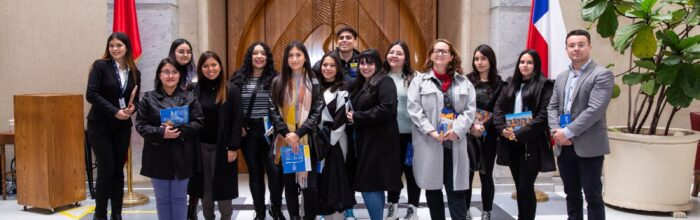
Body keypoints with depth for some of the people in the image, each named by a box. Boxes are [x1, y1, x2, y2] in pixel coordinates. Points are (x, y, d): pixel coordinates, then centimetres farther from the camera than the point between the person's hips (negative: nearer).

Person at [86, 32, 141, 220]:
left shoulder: (134, 72, 6)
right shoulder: (100, 66, -6)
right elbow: (91, 94, -14)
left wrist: (132, 108, -12)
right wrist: (114, 111, -21)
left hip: (122, 127, 4)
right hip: (100, 126, -4)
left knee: (118, 170, 7)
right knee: (106, 169, -5)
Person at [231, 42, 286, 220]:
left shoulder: (275, 78, -1)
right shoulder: (239, 78, 4)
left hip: (270, 130, -2)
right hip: (248, 131, 2)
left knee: (275, 170, -10)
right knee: (255, 172, 10)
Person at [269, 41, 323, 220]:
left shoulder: (313, 82, 4)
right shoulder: (278, 82, 6)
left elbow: (317, 112, -3)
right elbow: (273, 111, 0)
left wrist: (298, 133, -15)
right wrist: (286, 134, -13)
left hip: (306, 140, -1)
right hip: (284, 141, 1)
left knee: (309, 183, -1)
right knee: (289, 183, 8)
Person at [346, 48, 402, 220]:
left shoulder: (385, 82, -9)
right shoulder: (361, 85, 18)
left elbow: (387, 109, -22)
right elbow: (356, 109, 23)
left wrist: (357, 118, -16)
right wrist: (351, 115, -1)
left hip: (380, 141, -9)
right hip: (366, 140, 9)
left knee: (369, 185, -10)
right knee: (375, 185, 12)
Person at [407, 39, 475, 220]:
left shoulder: (464, 82, 10)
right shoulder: (419, 81, 4)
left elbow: (470, 109, 2)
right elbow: (414, 109, -5)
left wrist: (457, 130, -12)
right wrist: (431, 131, -14)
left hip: (455, 143, 1)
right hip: (428, 143, -1)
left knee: (456, 189, 1)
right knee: (432, 188, 8)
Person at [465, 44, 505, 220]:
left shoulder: (498, 84, 3)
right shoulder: (467, 80, 4)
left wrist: (484, 127, -14)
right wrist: (471, 126, -14)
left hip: (489, 134, 0)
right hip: (468, 133, 0)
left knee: (486, 174, 7)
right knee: (467, 173, -2)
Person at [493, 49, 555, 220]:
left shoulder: (544, 85, -3)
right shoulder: (511, 85, 15)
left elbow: (543, 115, -12)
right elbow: (498, 107, 9)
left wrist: (521, 133, -17)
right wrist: (502, 128, -9)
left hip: (531, 144, -5)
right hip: (511, 143, 5)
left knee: (525, 187, -5)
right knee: (519, 187, 12)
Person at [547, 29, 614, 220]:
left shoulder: (602, 74, -7)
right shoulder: (562, 77, 15)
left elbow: (594, 110, -17)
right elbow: (552, 107, 12)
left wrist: (568, 132, -17)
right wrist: (556, 131, -6)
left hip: (588, 146, -6)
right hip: (564, 147, 6)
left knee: (593, 196, 0)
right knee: (571, 194, 15)